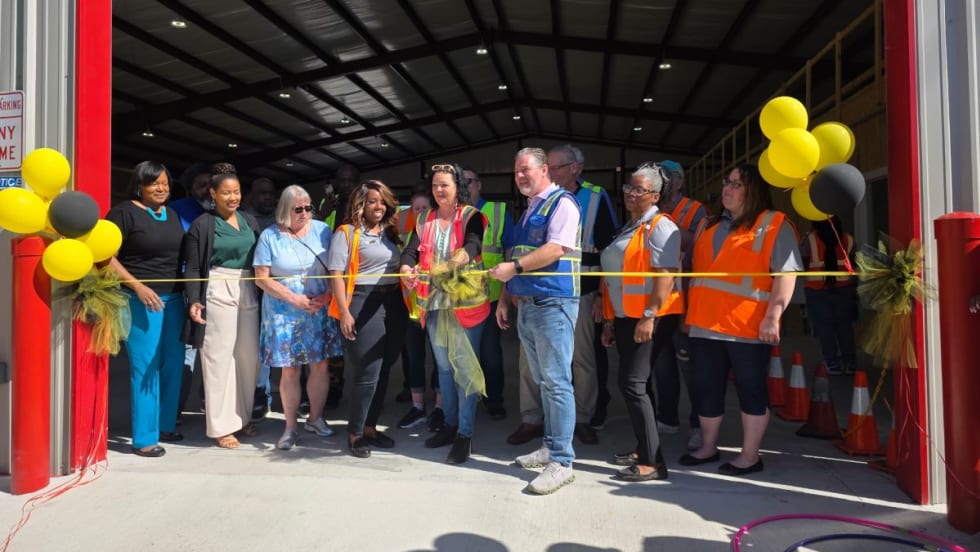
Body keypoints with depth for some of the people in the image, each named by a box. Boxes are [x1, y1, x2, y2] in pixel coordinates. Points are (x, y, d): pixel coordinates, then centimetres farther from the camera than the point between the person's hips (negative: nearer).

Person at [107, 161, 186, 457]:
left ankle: (166, 426, 25)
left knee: (173, 365, 10)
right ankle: (144, 439, 5)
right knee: (145, 369, -4)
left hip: (173, 299, 7)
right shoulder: (124, 212, -5)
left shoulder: (172, 214, 15)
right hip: (141, 301, -7)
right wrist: (137, 286, -18)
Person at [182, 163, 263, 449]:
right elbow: (193, 268, -3)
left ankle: (243, 416, 23)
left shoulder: (250, 221, 11)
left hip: (249, 295, 5)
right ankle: (221, 426, 7)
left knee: (249, 358, 7)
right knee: (219, 359, -1)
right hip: (218, 295, -5)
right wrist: (194, 301, -14)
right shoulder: (203, 225, -1)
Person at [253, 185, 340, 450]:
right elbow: (261, 278, -4)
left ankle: (315, 418, 25)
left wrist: (328, 295, -11)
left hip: (320, 311, 2)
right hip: (285, 314, -2)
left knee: (320, 366, 5)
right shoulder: (270, 236, -1)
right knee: (289, 369, 2)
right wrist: (294, 299, -13)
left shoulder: (322, 230, 3)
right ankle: (290, 427, 17)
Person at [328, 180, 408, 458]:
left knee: (384, 371, 11)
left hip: (393, 304, 6)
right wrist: (344, 313, -16)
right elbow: (336, 275, -10)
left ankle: (370, 427, 24)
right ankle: (355, 433, 12)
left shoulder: (390, 232, 14)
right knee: (368, 373, -4)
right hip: (364, 304, -6)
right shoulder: (347, 232, -4)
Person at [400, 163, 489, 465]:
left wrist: (461, 258, -47)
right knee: (443, 365, 14)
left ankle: (465, 434, 4)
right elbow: (411, 250, -4)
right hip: (434, 301, 5)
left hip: (466, 301, -5)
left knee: (465, 366, -3)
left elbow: (472, 245, -24)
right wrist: (407, 269, -27)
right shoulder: (424, 219, 9)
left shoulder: (471, 216, -4)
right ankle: (450, 423, 28)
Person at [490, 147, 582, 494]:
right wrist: (505, 297, 16)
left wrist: (513, 267, -19)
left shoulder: (561, 203, -6)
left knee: (557, 383, -7)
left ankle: (562, 462, -3)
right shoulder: (528, 210, 21)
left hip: (553, 303, -9)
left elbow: (556, 249, -20)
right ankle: (550, 446, 24)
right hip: (525, 305, 9)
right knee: (542, 382, 14)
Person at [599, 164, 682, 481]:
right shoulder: (627, 228, 19)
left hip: (649, 318, -9)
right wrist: (610, 319, 19)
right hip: (625, 318, 9)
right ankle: (643, 450, 24)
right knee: (633, 384, 13)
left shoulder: (660, 227, -8)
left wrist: (649, 316, -24)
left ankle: (653, 462, -5)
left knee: (632, 384, -12)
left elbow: (665, 275, -19)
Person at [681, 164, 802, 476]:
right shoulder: (710, 225, 19)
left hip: (747, 327, -7)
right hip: (705, 323, 7)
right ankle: (708, 448, 27)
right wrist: (690, 310, 21)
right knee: (707, 389, 12)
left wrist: (773, 316, -20)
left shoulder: (774, 225, -3)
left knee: (751, 390, 4)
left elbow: (786, 274, -12)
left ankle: (750, 455, 14)